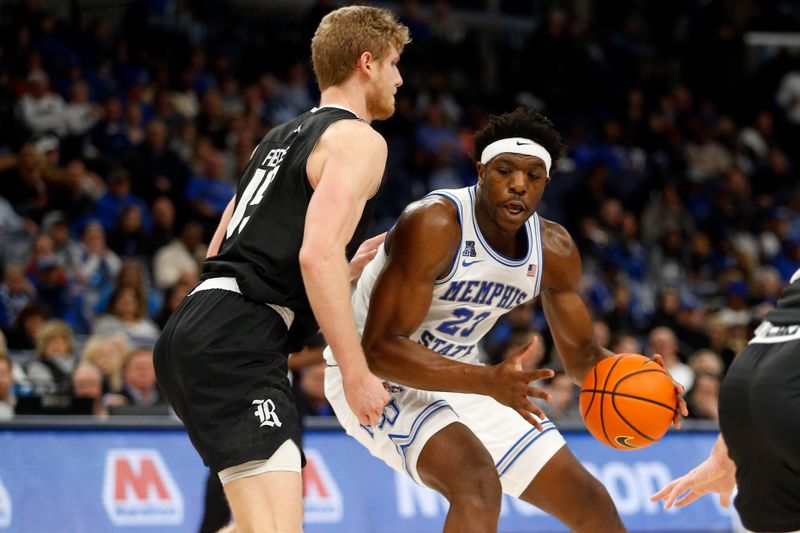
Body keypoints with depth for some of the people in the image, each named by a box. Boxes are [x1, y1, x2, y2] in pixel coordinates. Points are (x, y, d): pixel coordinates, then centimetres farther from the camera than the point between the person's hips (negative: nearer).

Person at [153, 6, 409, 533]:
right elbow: (317, 254, -17)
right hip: (236, 343, -10)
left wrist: (354, 264, 33)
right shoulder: (359, 139, -2)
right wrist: (357, 374, -15)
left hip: (192, 331, 10)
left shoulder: (281, 138, 26)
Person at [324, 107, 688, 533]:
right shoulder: (433, 225, -28)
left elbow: (581, 354, 7)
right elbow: (378, 349, -32)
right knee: (478, 485, -35)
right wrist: (489, 381, -43)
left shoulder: (554, 249, -6)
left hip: (461, 381, 8)